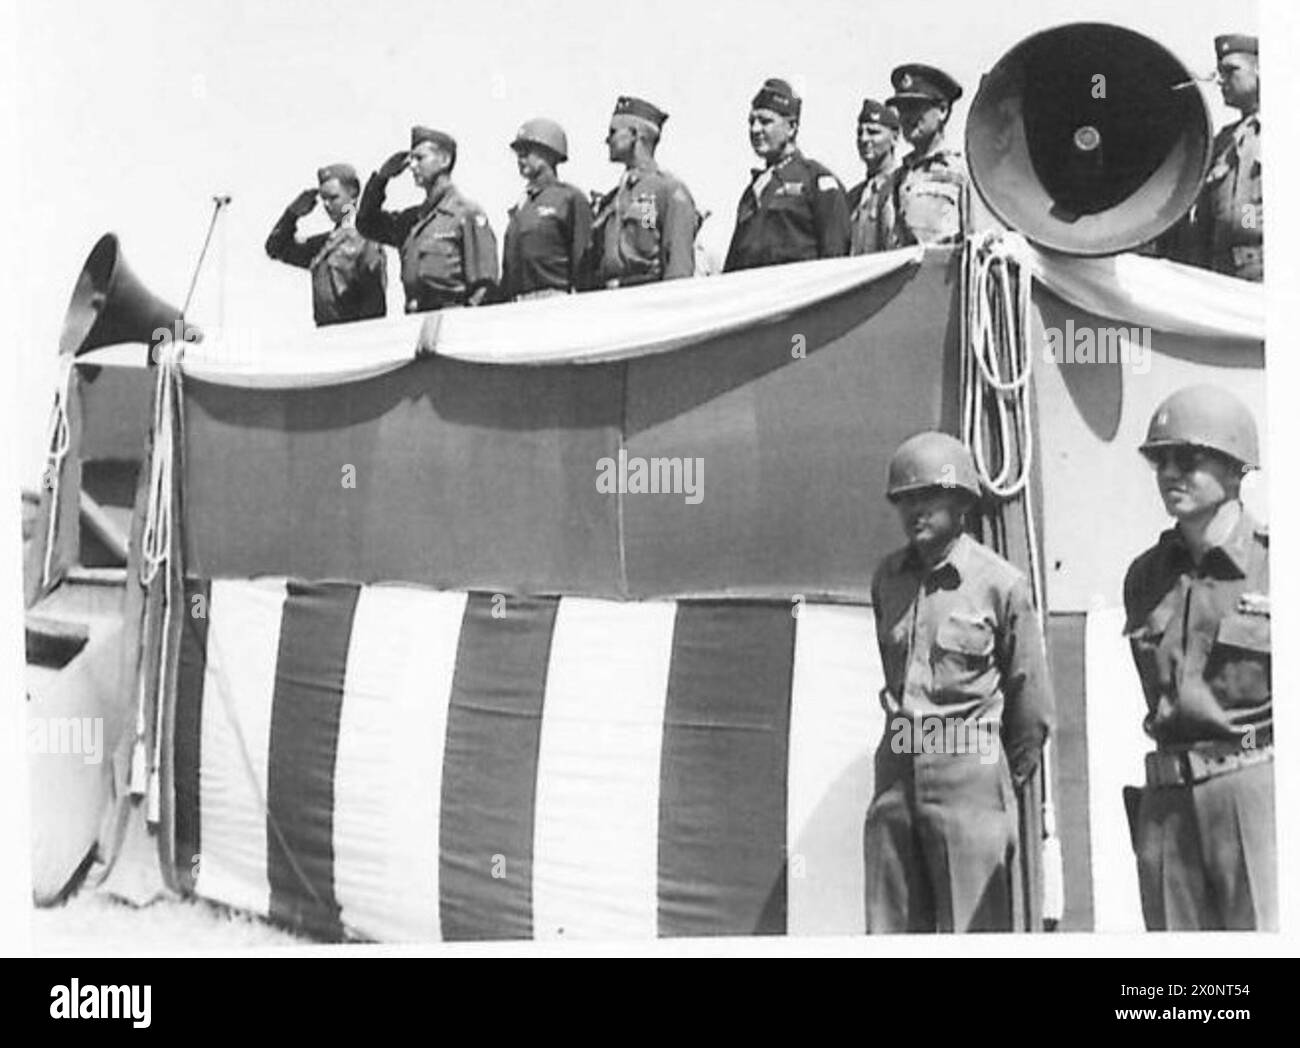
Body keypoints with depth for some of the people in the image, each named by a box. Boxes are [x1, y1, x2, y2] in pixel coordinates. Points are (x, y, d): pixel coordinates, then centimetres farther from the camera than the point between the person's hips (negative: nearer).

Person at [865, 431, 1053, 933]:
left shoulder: (1000, 582, -7)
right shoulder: (887, 577, 8)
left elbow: (1031, 698, 1)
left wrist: (1008, 775, 9)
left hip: (971, 773, -5)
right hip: (896, 774, 5)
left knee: (974, 930, -1)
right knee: (890, 930, 8)